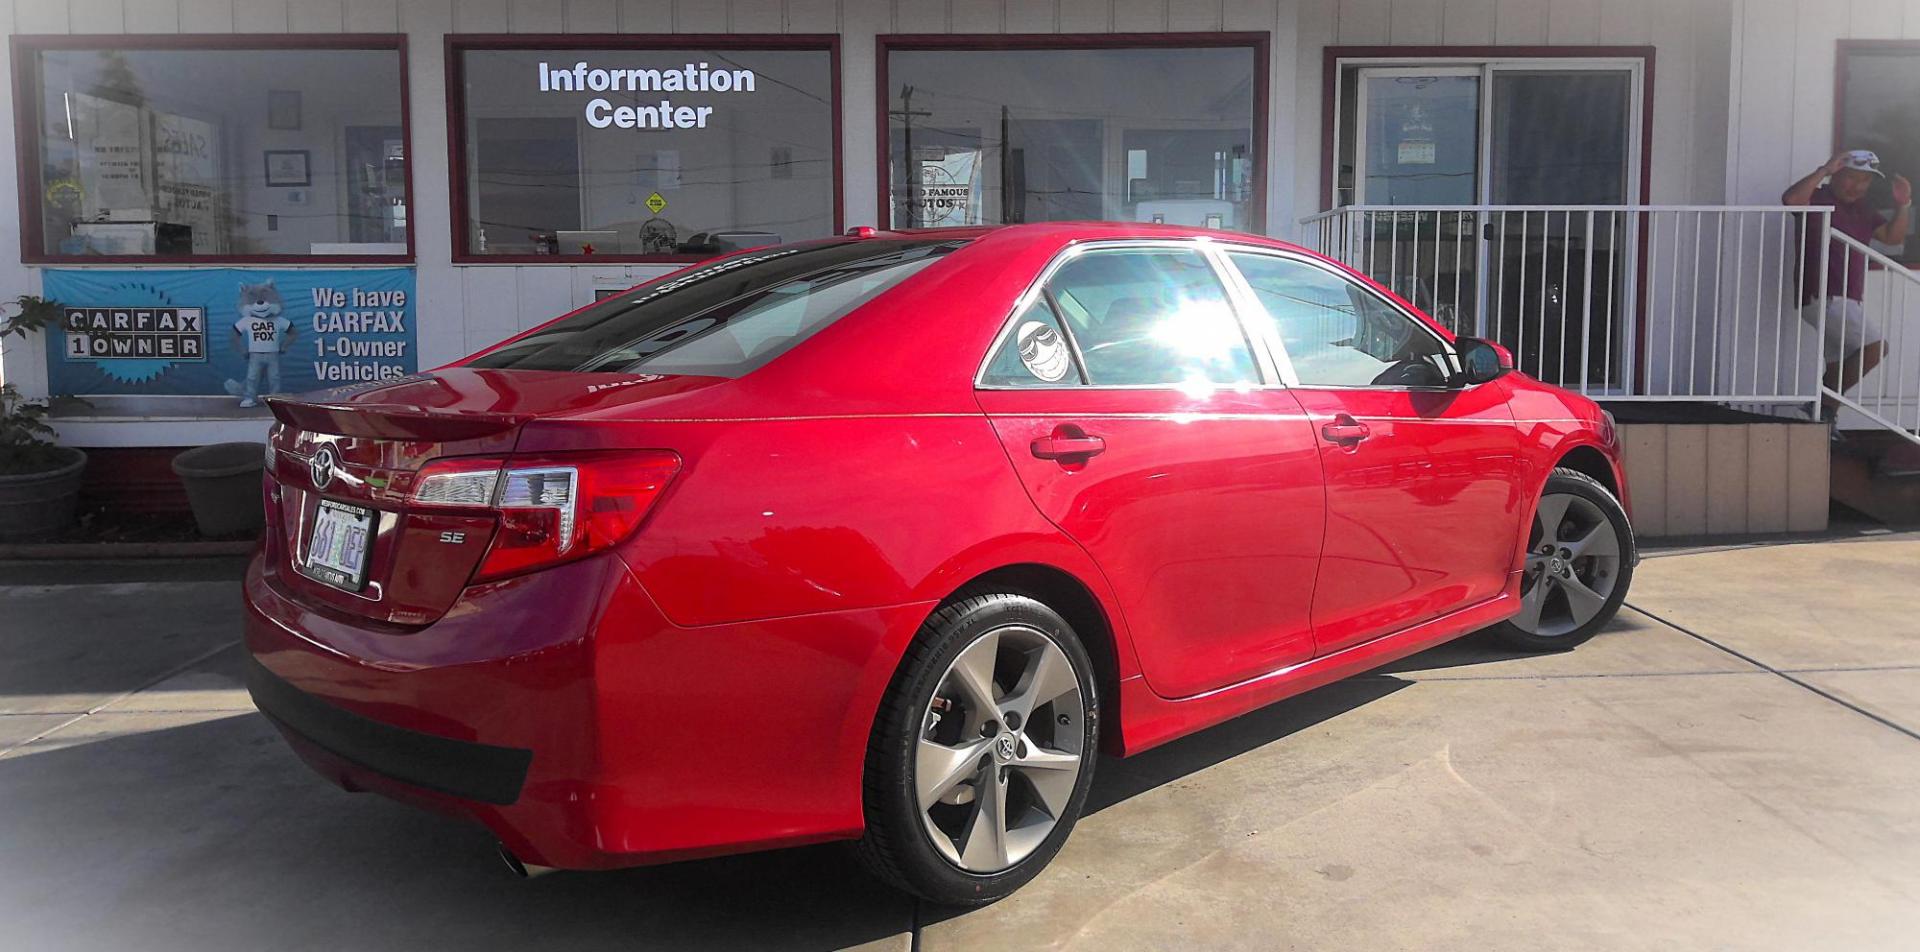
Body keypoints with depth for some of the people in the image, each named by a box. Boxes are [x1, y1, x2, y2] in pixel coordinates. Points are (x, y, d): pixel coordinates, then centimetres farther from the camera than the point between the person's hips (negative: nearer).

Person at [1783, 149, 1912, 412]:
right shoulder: (1818, 199, -5)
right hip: (1821, 296, -9)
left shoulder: (1863, 209, 20)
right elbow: (1791, 199, -27)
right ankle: (1824, 405, -12)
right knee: (1875, 346, -15)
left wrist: (1902, 205, 1)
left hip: (1847, 300, 9)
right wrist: (1825, 170, -22)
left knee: (1841, 365, 10)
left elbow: (1892, 237, 16)